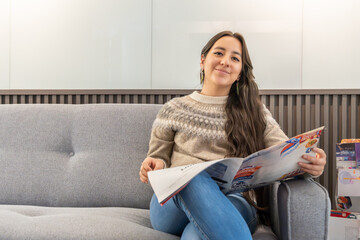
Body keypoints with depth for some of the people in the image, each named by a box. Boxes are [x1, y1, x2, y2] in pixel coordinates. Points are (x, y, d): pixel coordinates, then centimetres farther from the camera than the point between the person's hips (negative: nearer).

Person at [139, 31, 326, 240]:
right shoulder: (173, 110, 16)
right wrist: (155, 165, -9)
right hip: (174, 203, 3)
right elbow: (159, 159, 18)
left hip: (235, 202, -2)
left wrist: (311, 164, -18)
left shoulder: (254, 113, 18)